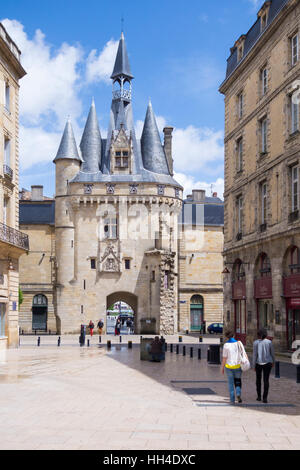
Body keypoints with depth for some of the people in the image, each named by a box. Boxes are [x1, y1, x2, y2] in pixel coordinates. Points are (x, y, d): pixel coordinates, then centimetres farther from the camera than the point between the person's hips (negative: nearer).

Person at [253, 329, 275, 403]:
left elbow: (254, 354, -9)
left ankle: (259, 396, 20)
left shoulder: (256, 342, -6)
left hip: (258, 363, 0)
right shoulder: (269, 342, -3)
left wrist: (253, 365, -3)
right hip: (267, 363, 0)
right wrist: (273, 362, 19)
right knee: (266, 380, 1)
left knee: (258, 379, 18)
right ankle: (265, 398, -8)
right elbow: (272, 353, 3)